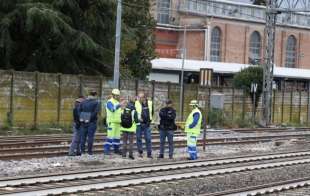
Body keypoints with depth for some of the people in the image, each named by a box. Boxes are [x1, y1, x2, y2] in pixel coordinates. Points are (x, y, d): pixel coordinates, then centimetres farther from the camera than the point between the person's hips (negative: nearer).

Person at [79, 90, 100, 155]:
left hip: (83, 122, 4)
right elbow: (96, 112, -16)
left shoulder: (83, 102, 9)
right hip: (91, 122, -4)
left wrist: (80, 118, -3)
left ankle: (82, 150, 9)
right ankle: (89, 151, -1)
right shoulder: (97, 102, -5)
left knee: (83, 136, 9)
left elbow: (79, 110, 3)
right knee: (90, 136, -1)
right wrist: (90, 119, -15)